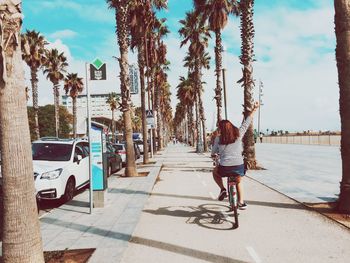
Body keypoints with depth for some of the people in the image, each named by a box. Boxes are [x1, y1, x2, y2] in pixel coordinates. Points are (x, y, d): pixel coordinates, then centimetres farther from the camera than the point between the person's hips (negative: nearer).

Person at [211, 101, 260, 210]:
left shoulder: (218, 139, 0)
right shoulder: (239, 134, 1)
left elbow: (213, 153, 11)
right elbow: (247, 122, 10)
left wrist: (214, 155, 35)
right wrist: (254, 109, 19)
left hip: (225, 167, -2)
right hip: (239, 166, 2)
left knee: (215, 172, 32)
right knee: (239, 181, 33)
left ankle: (223, 189, 14)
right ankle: (241, 202, 26)